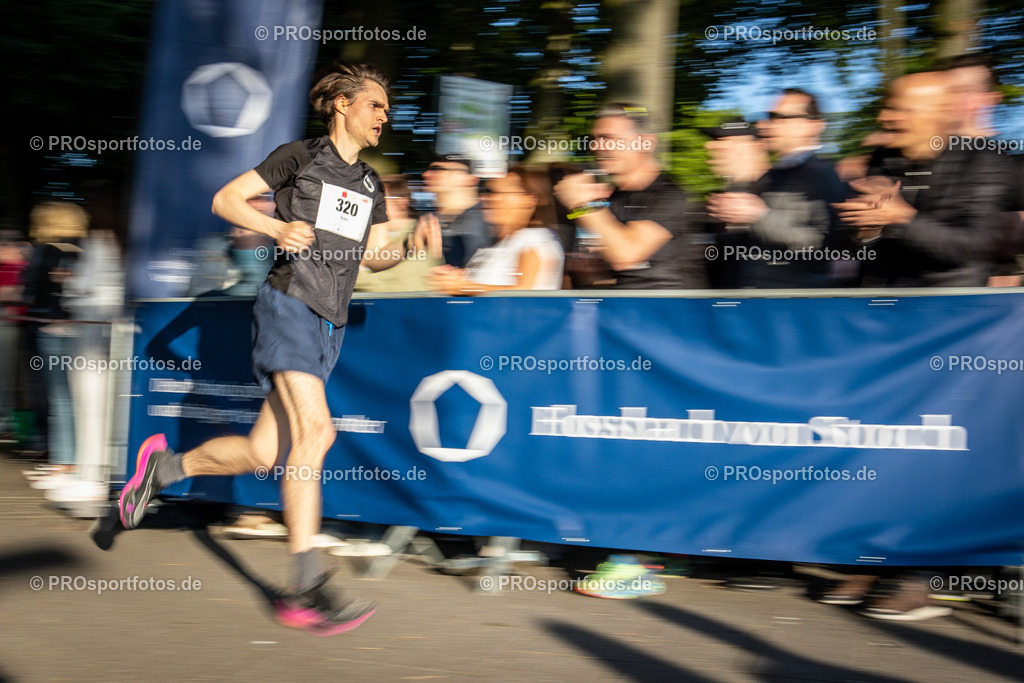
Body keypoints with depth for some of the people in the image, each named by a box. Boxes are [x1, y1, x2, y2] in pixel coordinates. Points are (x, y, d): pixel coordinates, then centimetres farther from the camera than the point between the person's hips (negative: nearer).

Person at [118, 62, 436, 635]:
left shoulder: (371, 186, 20)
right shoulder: (300, 157, 1)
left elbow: (371, 256, 26)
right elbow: (225, 199, 1)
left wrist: (412, 244, 7)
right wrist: (277, 228, -15)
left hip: (332, 324, 7)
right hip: (290, 303, -7)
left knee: (265, 452, 1)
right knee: (315, 430, -22)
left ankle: (165, 465, 27)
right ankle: (307, 590, -23)